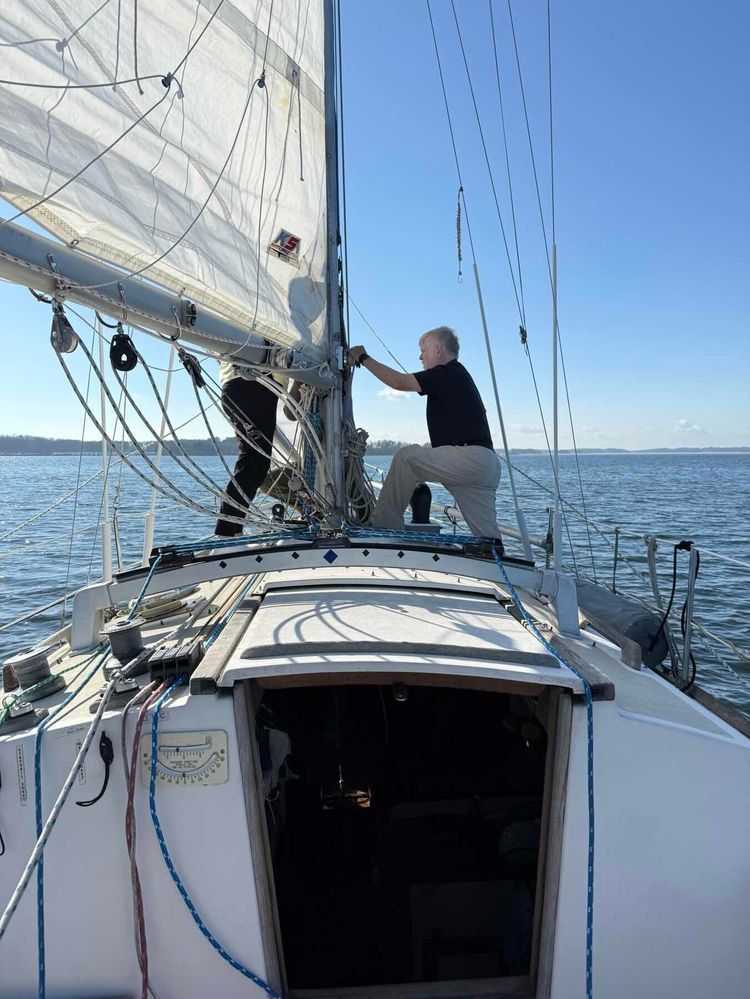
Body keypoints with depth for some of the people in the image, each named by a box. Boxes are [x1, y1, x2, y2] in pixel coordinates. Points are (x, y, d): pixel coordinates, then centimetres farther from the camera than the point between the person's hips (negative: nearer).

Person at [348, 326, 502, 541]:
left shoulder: (447, 373, -4)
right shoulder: (459, 375, 27)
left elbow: (399, 382, -8)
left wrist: (364, 358, 3)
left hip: (469, 457, -10)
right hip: (487, 462, 10)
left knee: (406, 457, -7)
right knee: (487, 536, 7)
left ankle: (384, 525, -4)